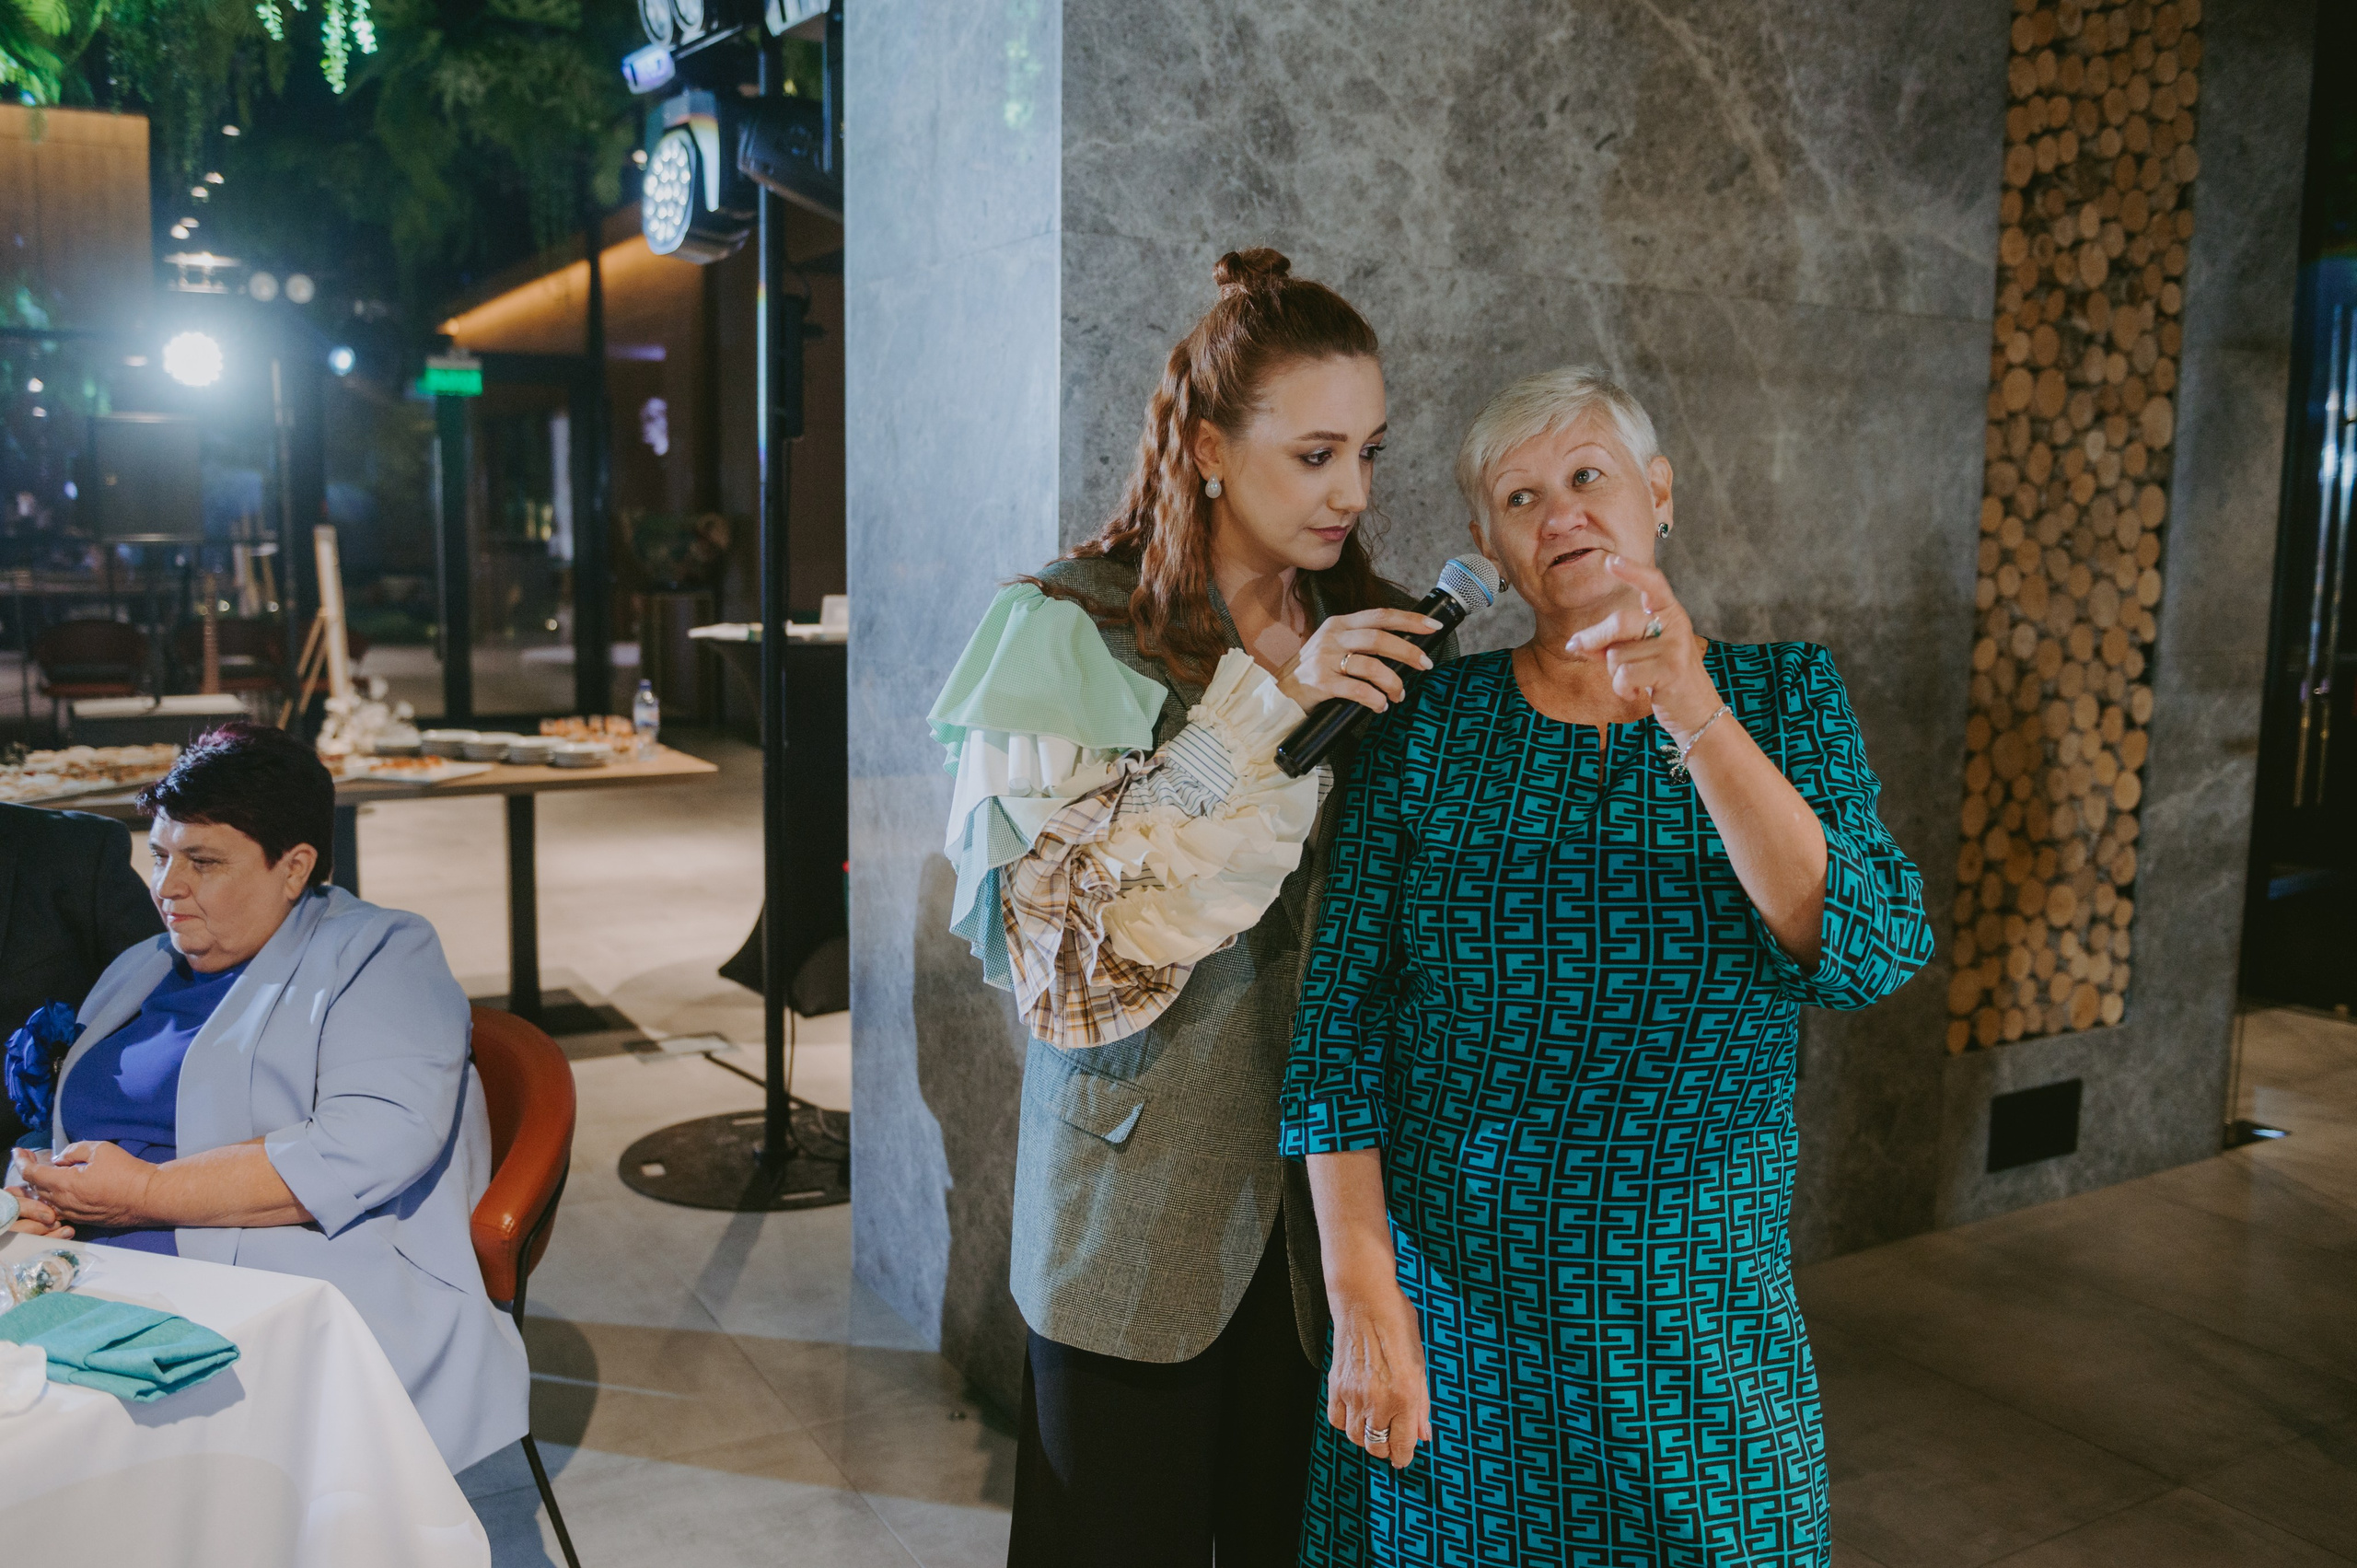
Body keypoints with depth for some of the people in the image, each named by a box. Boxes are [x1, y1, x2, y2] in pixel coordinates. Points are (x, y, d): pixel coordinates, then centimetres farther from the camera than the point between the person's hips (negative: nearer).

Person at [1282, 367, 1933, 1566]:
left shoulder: (1783, 694, -1)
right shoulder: (1432, 724, -3)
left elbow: (1871, 955, -16)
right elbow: (1341, 1017, -5)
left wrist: (1698, 720, -27)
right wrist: (1363, 1292, -11)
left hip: (1693, 1319, 1)